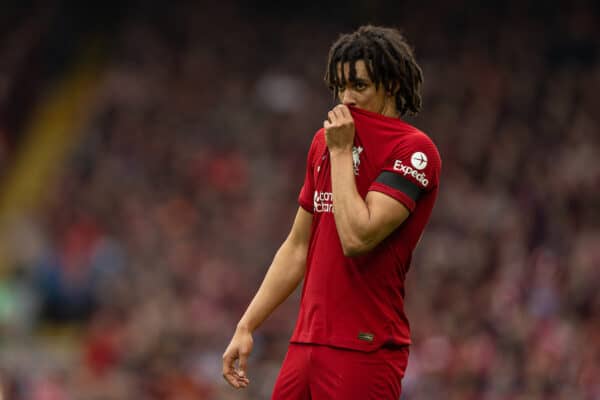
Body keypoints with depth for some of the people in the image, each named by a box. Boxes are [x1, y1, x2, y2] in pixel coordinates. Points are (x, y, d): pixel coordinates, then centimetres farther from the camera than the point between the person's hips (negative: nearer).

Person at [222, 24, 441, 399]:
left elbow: (357, 238, -20)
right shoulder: (324, 142, 14)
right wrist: (246, 326, 15)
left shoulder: (414, 149, -9)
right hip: (306, 342, 7)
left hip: (363, 350, -7)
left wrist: (341, 152, -11)